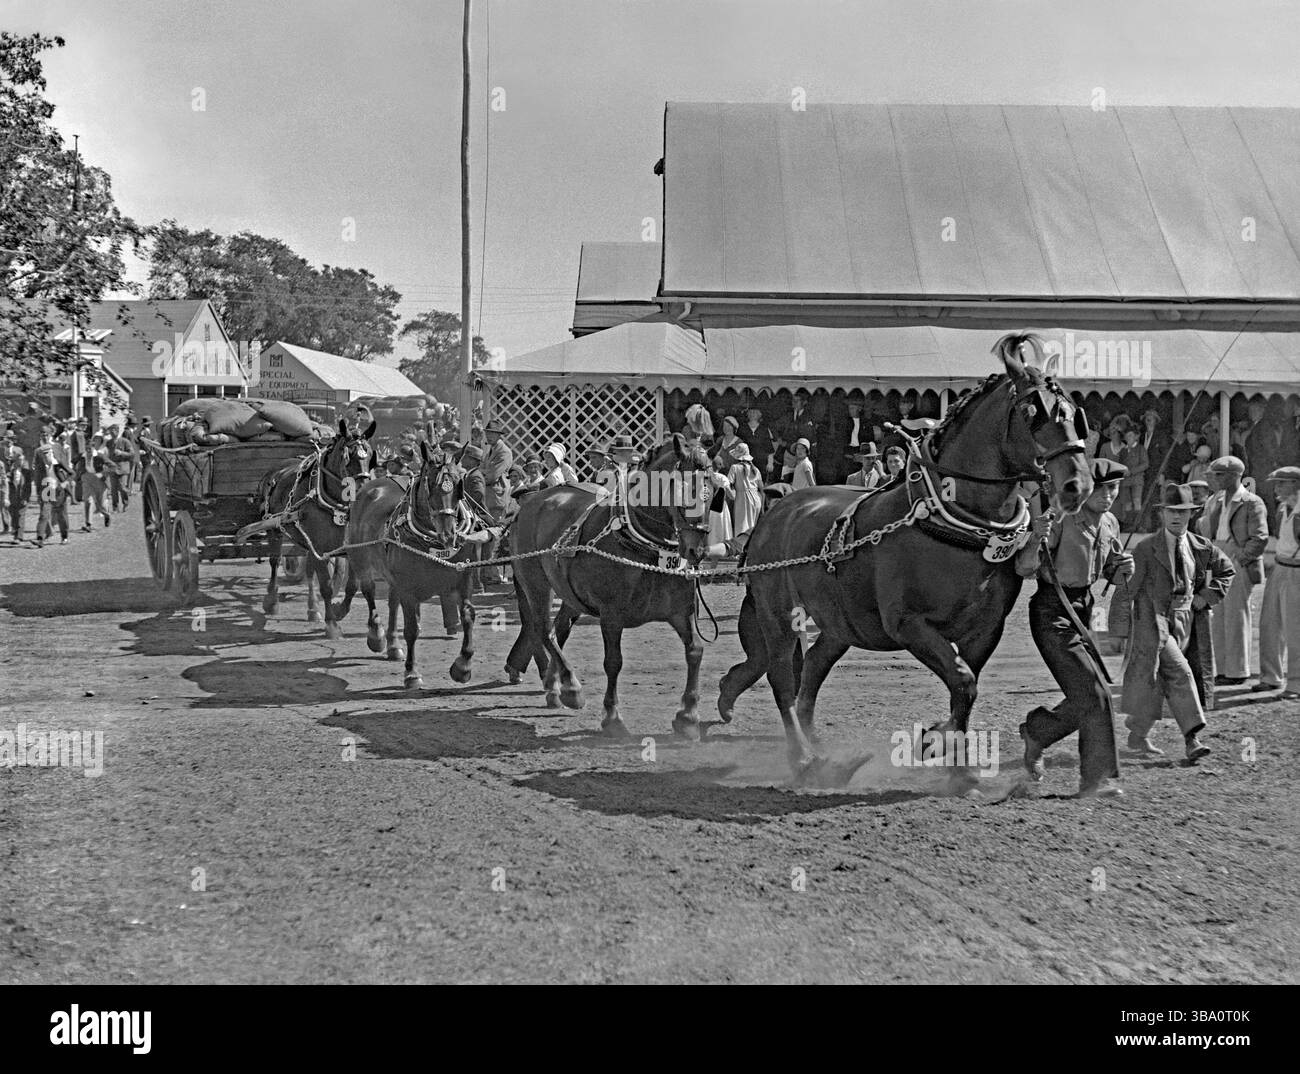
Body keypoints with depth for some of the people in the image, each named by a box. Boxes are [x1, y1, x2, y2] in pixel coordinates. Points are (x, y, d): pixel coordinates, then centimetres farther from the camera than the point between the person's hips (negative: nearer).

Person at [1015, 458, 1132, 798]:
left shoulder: (1110, 524, 5)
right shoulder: (1060, 519, -18)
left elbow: (1111, 572, 17)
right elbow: (1024, 569, -20)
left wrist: (1123, 568, -7)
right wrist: (1037, 539, -39)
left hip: (1082, 611, 8)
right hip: (1050, 613, -8)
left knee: (1086, 698, 10)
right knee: (1094, 693, -12)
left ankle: (1036, 731, 33)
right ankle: (1097, 779, -1)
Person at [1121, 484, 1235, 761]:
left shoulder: (1201, 548, 6)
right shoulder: (1146, 549, -7)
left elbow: (1227, 570, 22)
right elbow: (1127, 588, -5)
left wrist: (1207, 597, 8)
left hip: (1185, 622, 5)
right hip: (1154, 622, -5)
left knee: (1160, 681, 8)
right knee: (1180, 673, -17)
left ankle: (1138, 736, 18)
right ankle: (1191, 738, -15)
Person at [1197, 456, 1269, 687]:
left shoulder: (1251, 503, -9)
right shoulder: (1215, 501, 14)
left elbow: (1260, 539, -13)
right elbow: (1204, 531, 11)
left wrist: (1239, 560, -14)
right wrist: (1214, 509, -2)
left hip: (1240, 566, -7)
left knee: (1236, 618, -3)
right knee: (1218, 620, 9)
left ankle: (1237, 672, 5)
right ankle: (1223, 669, 16)